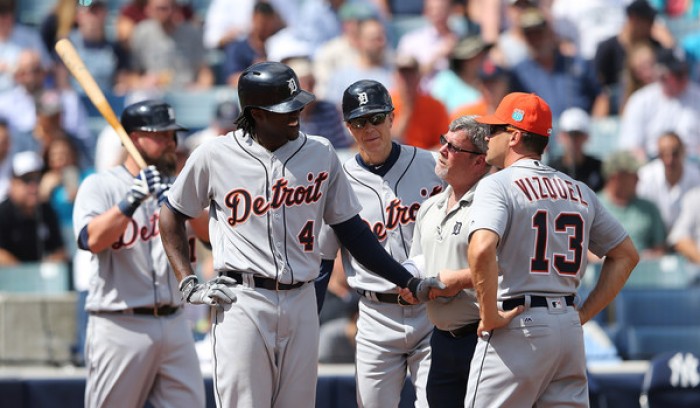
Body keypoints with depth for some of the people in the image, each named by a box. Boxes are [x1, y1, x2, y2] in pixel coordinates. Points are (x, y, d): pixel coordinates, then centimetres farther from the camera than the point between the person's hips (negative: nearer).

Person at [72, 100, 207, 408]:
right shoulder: (99, 186, -1)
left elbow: (211, 233, 0)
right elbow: (93, 240, -18)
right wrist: (132, 200, -27)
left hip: (174, 323, 5)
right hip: (119, 327, -5)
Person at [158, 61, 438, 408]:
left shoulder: (320, 153, 6)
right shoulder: (215, 156, -2)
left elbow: (350, 229, 11)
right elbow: (173, 214, 11)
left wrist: (409, 282, 4)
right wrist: (188, 284, 2)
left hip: (301, 302, 3)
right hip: (241, 302, -3)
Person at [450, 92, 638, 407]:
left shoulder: (498, 185, -7)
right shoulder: (579, 190, 15)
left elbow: (481, 251, -25)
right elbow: (626, 255, 20)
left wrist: (489, 316, -14)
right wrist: (583, 314, 15)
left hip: (518, 324, -7)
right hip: (570, 330, 7)